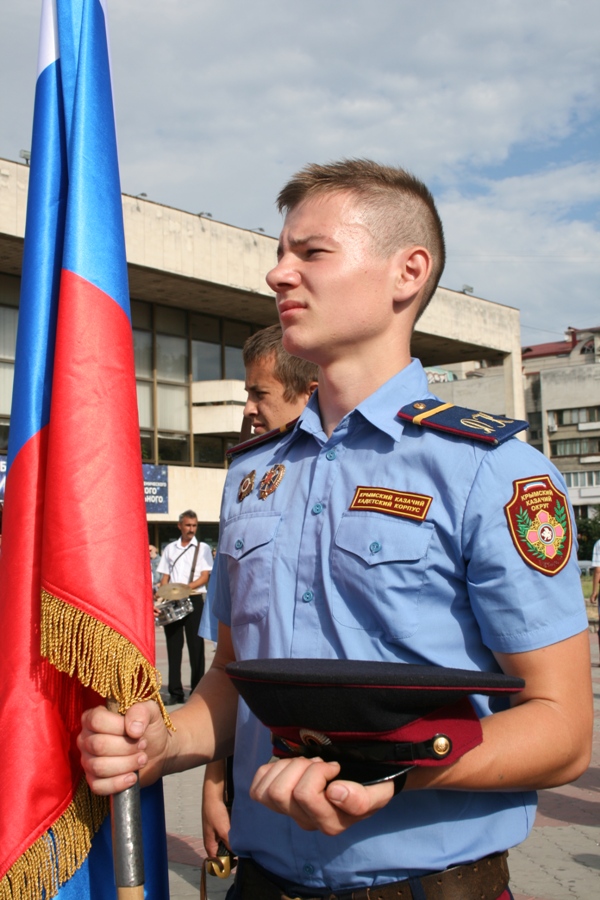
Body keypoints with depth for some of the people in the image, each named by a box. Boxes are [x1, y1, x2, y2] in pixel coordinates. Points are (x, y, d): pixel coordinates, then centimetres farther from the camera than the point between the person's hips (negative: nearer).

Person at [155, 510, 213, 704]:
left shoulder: (203, 548, 5)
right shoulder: (169, 549, 14)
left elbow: (205, 577, -3)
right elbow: (164, 577, 13)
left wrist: (187, 587, -20)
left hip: (194, 600, -3)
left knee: (196, 646, -2)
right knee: (173, 645, 3)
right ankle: (175, 691, 9)